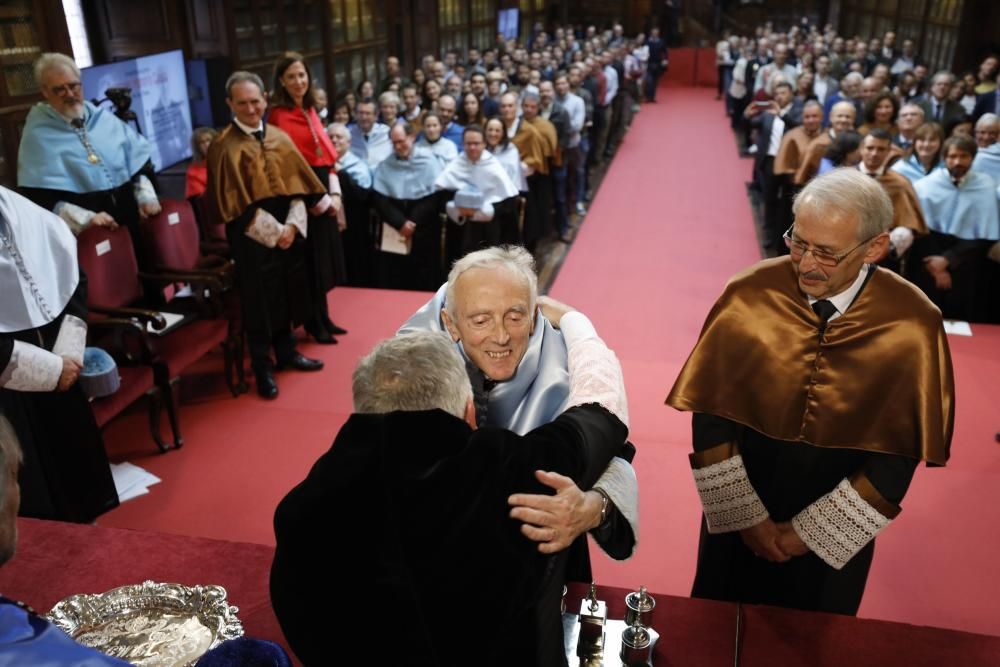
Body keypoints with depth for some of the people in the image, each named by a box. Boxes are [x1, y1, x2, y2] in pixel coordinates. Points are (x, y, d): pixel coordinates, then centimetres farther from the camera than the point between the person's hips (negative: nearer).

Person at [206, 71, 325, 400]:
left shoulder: (280, 138, 7)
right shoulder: (224, 146, -8)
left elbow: (296, 185, 4)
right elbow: (236, 201, -13)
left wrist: (292, 225, -10)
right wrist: (273, 231, -16)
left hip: (287, 230, 5)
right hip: (252, 236, -5)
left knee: (285, 292, 13)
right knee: (259, 299, 2)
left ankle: (286, 352, 30)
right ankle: (263, 368, 14)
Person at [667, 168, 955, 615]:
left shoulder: (913, 324, -18)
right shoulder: (749, 295, -17)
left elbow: (901, 454, -12)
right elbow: (711, 415, -12)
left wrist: (812, 530, -12)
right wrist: (746, 516, -12)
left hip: (838, 528, 0)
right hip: (737, 517, 1)